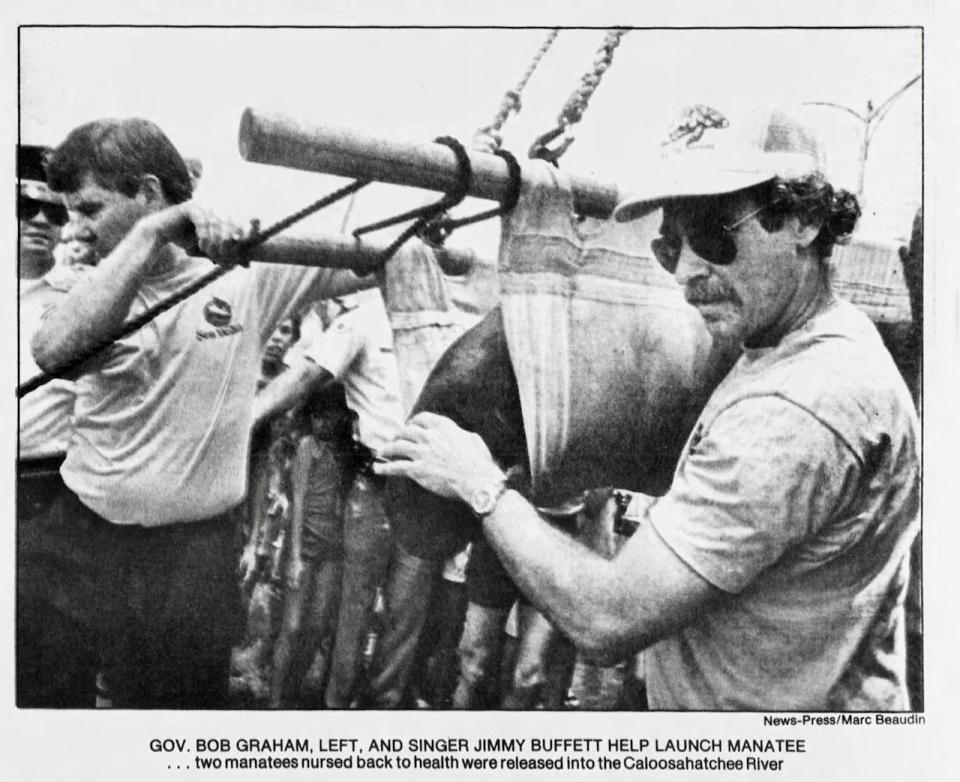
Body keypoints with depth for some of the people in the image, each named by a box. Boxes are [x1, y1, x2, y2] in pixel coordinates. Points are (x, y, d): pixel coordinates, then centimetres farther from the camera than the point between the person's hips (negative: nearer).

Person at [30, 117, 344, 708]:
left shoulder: (247, 272, -5)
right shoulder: (96, 284, -1)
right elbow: (53, 351, -23)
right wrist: (151, 233, -26)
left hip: (195, 547, -2)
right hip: (84, 537, 2)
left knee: (191, 698, 13)